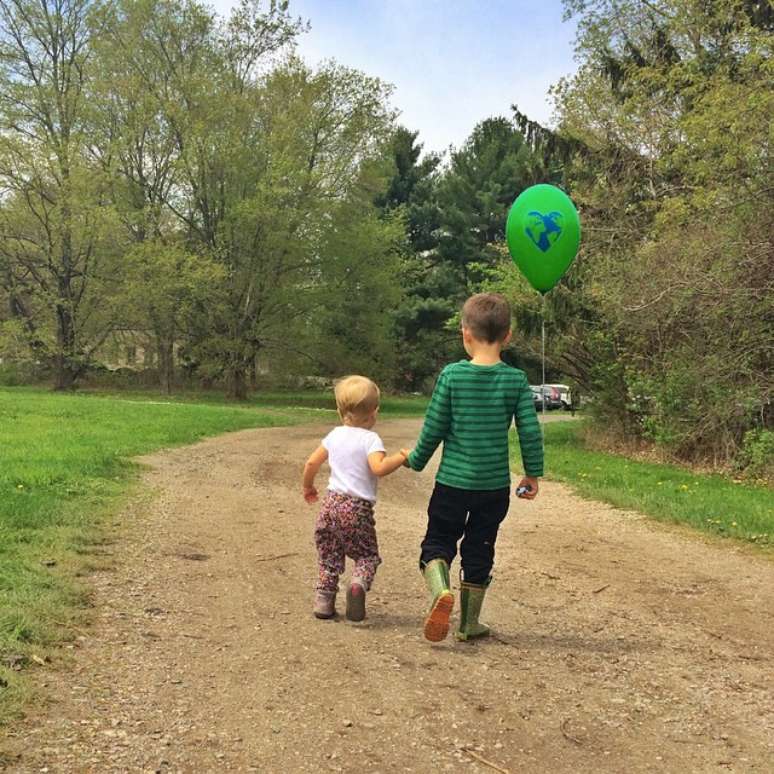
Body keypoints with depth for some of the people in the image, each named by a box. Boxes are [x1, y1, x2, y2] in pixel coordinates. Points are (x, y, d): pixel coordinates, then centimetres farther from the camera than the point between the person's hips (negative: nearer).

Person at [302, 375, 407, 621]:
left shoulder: (335, 435, 10)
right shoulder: (370, 438, -8)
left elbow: (311, 463, 14)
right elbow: (379, 467, -24)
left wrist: (308, 487, 30)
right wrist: (402, 457, -12)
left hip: (331, 501, 5)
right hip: (358, 508, -5)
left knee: (329, 556, 16)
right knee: (367, 555, 8)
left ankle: (324, 601, 12)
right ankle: (359, 583, -20)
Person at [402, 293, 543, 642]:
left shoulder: (451, 375, -10)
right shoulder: (516, 380, -5)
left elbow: (433, 428, -5)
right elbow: (530, 431, -5)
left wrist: (416, 460, 12)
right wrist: (533, 474, 9)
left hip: (452, 481, -2)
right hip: (495, 484, 2)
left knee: (437, 541, 12)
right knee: (479, 551, 15)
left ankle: (440, 590, -16)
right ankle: (469, 623, 23)